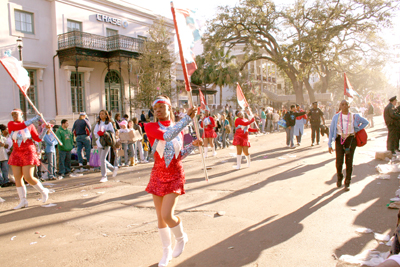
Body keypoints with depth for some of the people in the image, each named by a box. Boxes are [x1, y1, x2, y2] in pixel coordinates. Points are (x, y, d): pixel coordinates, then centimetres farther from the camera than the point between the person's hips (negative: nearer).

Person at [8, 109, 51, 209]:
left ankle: (43, 191, 12)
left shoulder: (30, 126, 1)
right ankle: (23, 201, 10)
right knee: (17, 178, 1)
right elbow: (21, 126, -19)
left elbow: (38, 139, 1)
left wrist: (45, 129, -8)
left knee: (28, 177, -11)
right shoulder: (11, 124, 2)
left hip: (28, 153, -4)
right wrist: (35, 119, -19)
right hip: (16, 153, 4)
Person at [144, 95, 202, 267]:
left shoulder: (179, 129, 5)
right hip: (158, 176, 0)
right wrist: (187, 118, -28)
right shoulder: (150, 127, -6)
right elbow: (166, 136, -27)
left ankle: (181, 238, 19)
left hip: (175, 176, 0)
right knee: (160, 217, 8)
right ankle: (166, 252, 28)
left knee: (167, 215, -12)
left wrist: (193, 145, -5)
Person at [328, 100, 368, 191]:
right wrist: (329, 145, 2)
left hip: (351, 139, 0)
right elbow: (331, 130, 4)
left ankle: (347, 183, 14)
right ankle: (339, 178, 22)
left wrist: (356, 130, 5)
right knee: (339, 161, -7)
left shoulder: (354, 116, 1)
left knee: (349, 161, 0)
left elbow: (366, 122, 17)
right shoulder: (336, 117, 0)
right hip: (339, 140, 0)